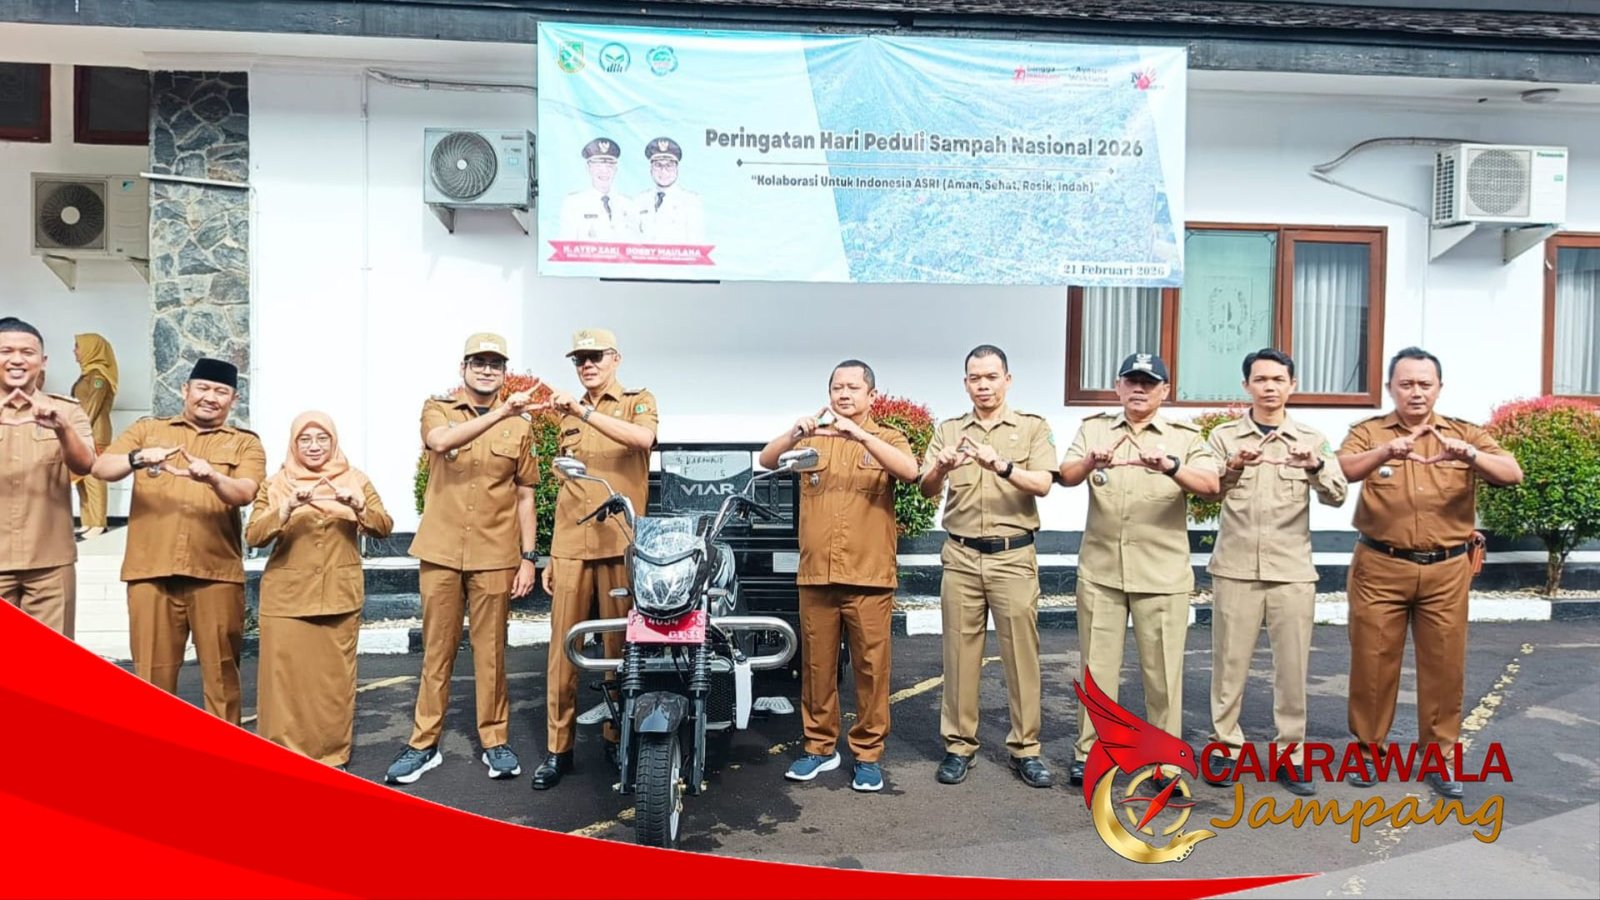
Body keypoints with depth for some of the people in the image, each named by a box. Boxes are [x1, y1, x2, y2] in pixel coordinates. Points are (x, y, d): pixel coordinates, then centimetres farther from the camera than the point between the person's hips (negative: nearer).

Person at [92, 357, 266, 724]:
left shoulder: (245, 443, 10)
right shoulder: (147, 429, 14)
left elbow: (245, 492, -8)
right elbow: (101, 468, 0)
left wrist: (211, 477, -29)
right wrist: (138, 458, -21)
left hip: (216, 573, -1)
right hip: (151, 570, 1)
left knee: (221, 672, 5)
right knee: (153, 673, 7)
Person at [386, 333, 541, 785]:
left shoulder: (520, 426, 6)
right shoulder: (437, 409, 3)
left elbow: (525, 497, 8)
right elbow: (441, 441, -22)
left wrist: (528, 557, 2)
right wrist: (500, 413, -33)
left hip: (495, 557, 0)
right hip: (441, 553, 0)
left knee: (491, 652, 7)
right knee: (436, 651, 8)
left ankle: (495, 741, 19)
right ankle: (424, 744, 19)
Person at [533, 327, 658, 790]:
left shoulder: (638, 401, 4)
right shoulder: (569, 416, 19)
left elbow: (643, 438, -21)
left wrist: (585, 411, -28)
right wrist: (549, 555, 18)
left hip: (620, 544, -4)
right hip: (570, 547, 4)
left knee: (620, 647, 2)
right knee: (562, 648, 2)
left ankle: (617, 738, 17)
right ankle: (557, 747, 10)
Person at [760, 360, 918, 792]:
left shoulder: (887, 439, 7)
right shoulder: (811, 438, 15)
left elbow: (909, 471, -15)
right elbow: (766, 460, -1)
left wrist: (859, 435, -24)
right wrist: (794, 432, -20)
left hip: (869, 576, -2)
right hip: (816, 575, 3)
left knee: (871, 668, 3)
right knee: (817, 666, 10)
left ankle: (868, 754, 15)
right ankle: (820, 747, 24)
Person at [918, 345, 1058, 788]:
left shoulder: (1033, 427, 3)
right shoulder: (948, 430, 9)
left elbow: (1043, 484, -12)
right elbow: (926, 490, -1)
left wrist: (1001, 466, -30)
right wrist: (941, 468, -25)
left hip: (1013, 556, -1)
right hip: (961, 557, 2)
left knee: (1021, 654, 3)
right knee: (960, 653, 6)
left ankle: (1025, 748, 15)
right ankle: (959, 745, 17)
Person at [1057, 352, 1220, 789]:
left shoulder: (1186, 437, 2)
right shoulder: (1093, 428, 7)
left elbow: (1210, 486, -14)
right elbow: (1066, 476, -8)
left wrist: (1171, 466, -34)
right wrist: (1089, 463, -31)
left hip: (1163, 575, -1)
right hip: (1100, 571, 1)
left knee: (1163, 669, 6)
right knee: (1097, 665, 8)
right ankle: (1089, 752, 21)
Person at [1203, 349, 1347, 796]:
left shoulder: (1312, 440, 7)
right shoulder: (1224, 436, 5)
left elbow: (1336, 496, -6)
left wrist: (1316, 466, -26)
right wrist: (1233, 467, -27)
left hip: (1293, 571, 1)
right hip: (1235, 568, -1)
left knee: (1292, 666, 5)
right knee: (1229, 663, 4)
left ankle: (1291, 755, 17)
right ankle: (1226, 747, 17)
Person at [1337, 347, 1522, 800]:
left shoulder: (1464, 433, 7)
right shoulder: (1368, 432, 2)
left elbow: (1513, 474, -8)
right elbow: (1343, 470, -19)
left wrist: (1471, 456, -28)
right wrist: (1388, 451, -37)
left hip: (1446, 570, 2)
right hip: (1381, 567, -1)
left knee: (1444, 664, 8)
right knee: (1373, 661, 6)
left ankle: (1440, 758, 23)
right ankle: (1366, 749, 22)